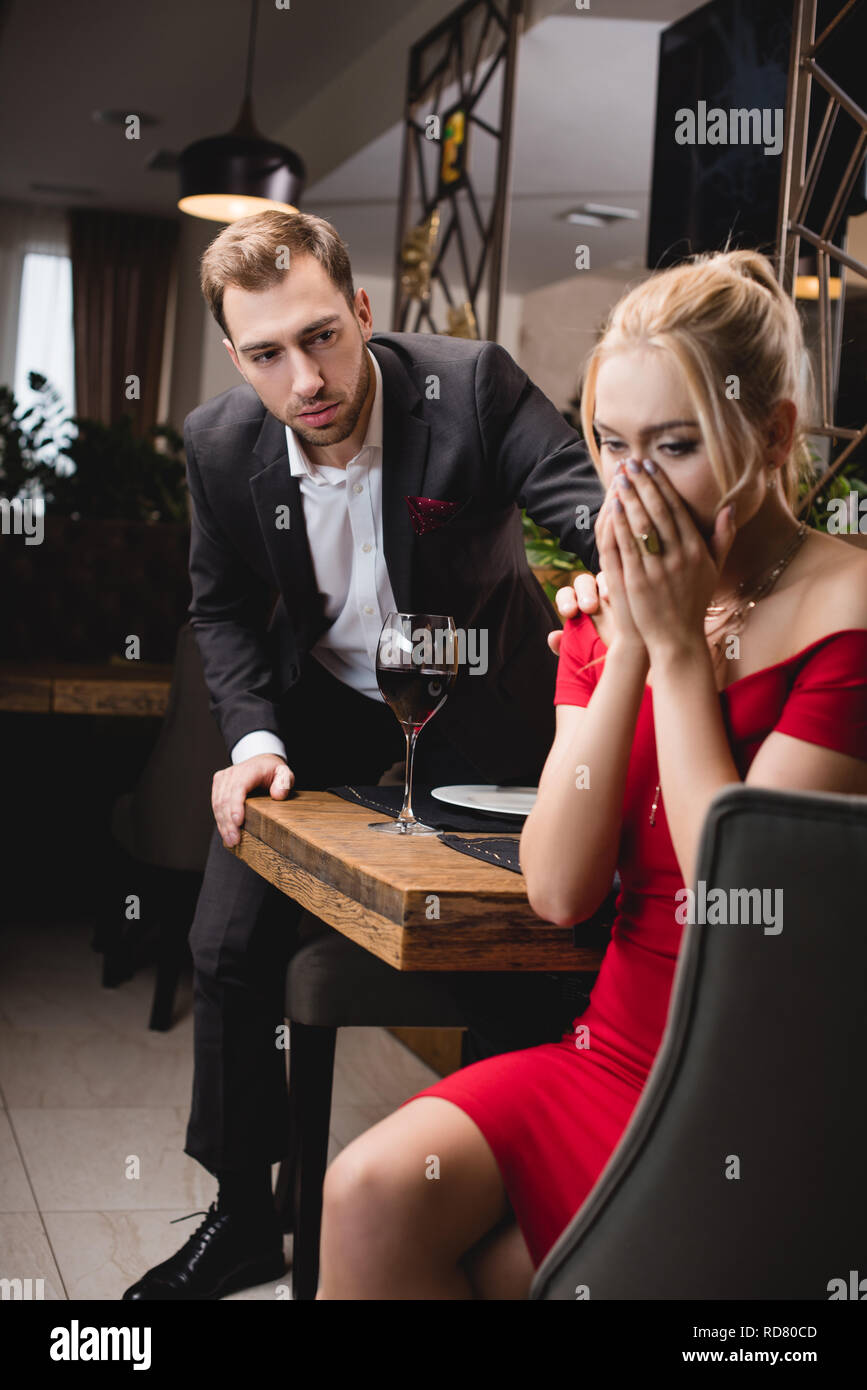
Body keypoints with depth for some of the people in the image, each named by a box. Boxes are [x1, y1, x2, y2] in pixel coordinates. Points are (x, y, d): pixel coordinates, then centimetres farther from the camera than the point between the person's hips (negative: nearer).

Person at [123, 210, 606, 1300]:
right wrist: (254, 738, -16)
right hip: (324, 701, 3)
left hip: (480, 702, -2)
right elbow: (223, 610, 1)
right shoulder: (220, 443, -14)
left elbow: (586, 500, -33)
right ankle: (242, 1218, 21)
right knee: (228, 946, 0)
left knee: (516, 966, -5)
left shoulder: (472, 385, -25)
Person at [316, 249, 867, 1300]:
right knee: (371, 1192, -15)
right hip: (613, 1050, 6)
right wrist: (625, 648, -11)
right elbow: (558, 890, -4)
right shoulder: (610, 606, 6)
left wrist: (680, 646, -16)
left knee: (475, 1266, -17)